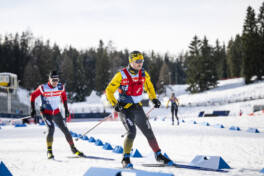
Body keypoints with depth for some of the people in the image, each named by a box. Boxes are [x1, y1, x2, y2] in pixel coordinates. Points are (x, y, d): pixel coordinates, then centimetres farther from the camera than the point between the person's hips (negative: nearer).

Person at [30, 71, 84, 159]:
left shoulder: (60, 87, -7)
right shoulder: (43, 88, -17)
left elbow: (64, 96, 13)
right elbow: (33, 96, -4)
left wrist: (66, 109, 12)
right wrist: (33, 109, -8)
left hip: (56, 112, 4)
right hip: (46, 112, -4)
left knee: (65, 130, 2)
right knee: (51, 129, -25)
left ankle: (73, 149, 19)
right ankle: (49, 151, -12)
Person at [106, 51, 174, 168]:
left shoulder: (143, 74, 1)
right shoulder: (122, 75, -13)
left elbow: (149, 86, 22)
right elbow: (109, 91, -9)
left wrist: (154, 99, 9)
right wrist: (114, 104, -22)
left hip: (138, 108, 5)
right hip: (124, 108, -5)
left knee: (149, 132, 7)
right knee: (132, 132, -23)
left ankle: (158, 155, 23)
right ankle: (126, 159, -10)